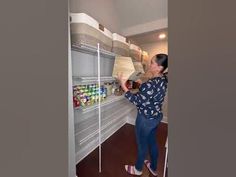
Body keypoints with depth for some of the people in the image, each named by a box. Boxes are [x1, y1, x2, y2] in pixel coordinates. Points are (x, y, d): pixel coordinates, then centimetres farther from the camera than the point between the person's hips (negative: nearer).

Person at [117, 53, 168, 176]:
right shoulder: (163, 79, -1)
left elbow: (137, 101, -26)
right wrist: (142, 85, 13)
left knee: (142, 145, 17)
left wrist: (123, 86, -25)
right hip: (156, 116, 8)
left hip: (146, 119, -8)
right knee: (152, 142, 27)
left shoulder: (151, 84, -30)